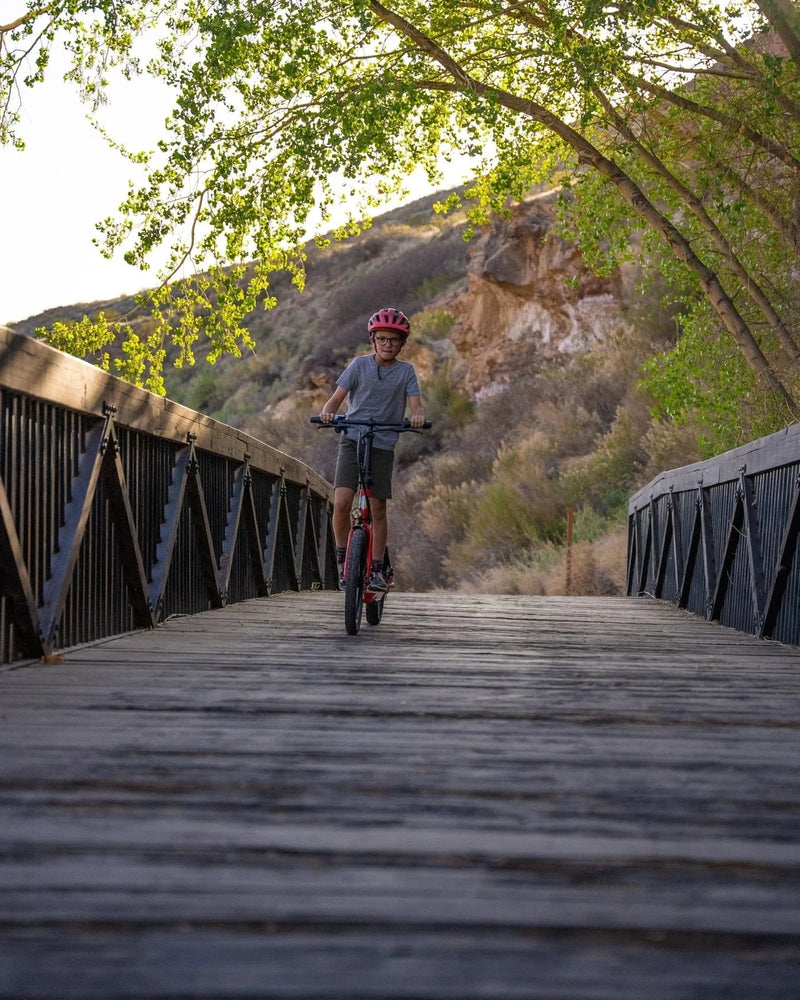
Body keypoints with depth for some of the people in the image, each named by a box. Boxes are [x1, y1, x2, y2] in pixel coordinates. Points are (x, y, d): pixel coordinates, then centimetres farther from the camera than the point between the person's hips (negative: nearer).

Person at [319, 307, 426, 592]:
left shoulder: (406, 371, 4)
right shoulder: (360, 364, 2)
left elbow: (415, 406, -4)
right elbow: (337, 397, -2)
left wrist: (417, 416, -28)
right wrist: (327, 411, -25)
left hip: (383, 445, 1)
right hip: (352, 440, -1)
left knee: (377, 508, 2)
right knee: (341, 503, -15)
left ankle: (376, 570, 14)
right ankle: (342, 560, 5)